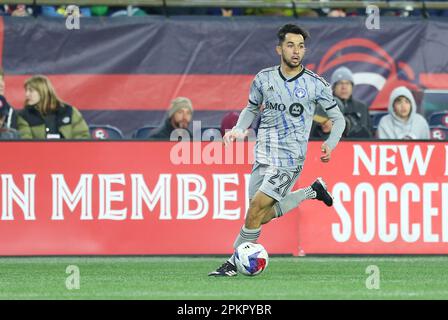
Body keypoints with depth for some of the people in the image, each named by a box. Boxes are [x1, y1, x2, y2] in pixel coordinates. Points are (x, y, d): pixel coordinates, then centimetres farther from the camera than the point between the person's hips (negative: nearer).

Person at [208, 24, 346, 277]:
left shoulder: (316, 85, -6)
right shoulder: (264, 79, 3)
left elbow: (338, 118, 4)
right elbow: (252, 108, 20)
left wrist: (330, 145, -13)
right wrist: (239, 129, 1)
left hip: (289, 158, -5)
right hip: (264, 155, 5)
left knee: (257, 208, -15)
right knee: (263, 216, 11)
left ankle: (234, 263, -3)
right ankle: (312, 192, 32)